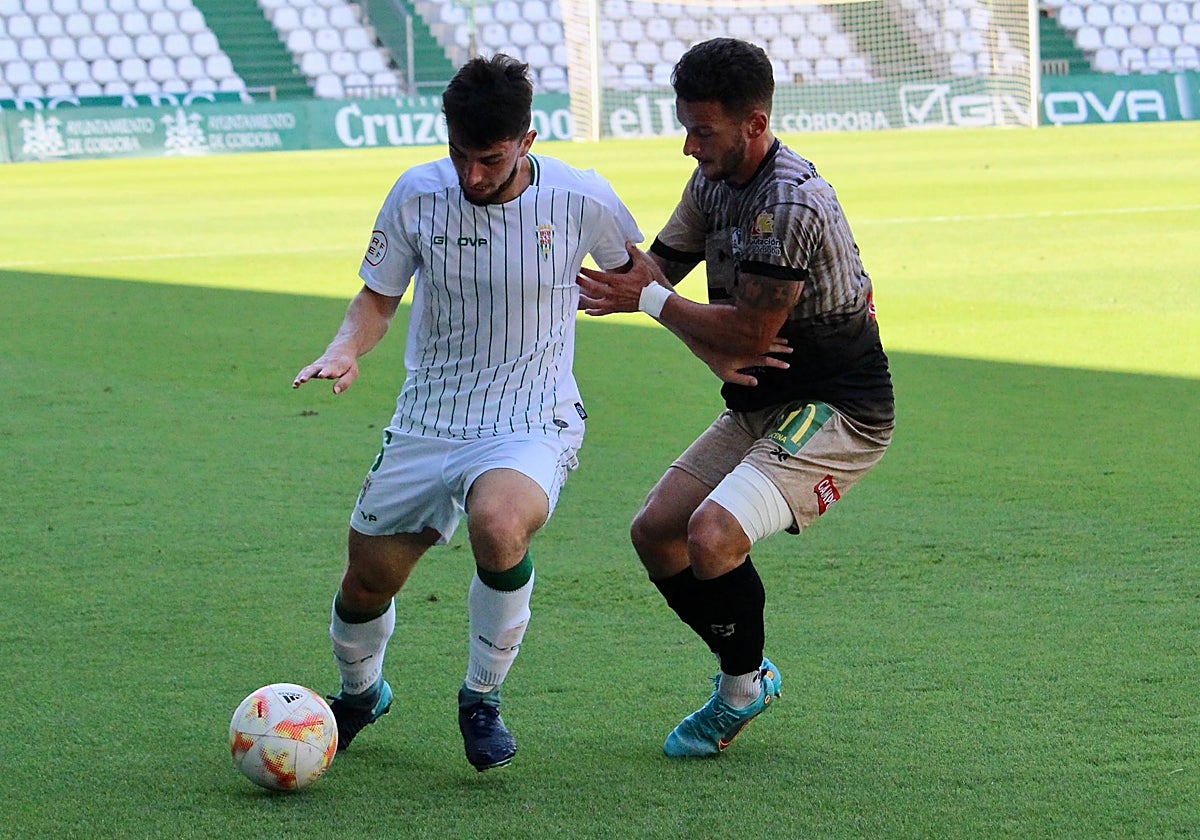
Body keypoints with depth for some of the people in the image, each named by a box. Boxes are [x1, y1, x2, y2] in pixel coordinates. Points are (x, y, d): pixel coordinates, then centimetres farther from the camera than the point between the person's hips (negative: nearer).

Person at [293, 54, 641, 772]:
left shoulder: (582, 201, -10)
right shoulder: (418, 194, -7)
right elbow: (379, 298, 6)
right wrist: (346, 351, -14)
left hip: (534, 423, -3)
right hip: (428, 421, 3)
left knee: (498, 523, -35)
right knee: (367, 583, 6)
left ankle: (483, 699, -10)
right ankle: (361, 694, 43)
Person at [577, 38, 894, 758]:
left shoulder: (793, 201, -24)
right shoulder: (713, 183, 5)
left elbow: (753, 330, -23)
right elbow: (658, 266, 5)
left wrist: (650, 299, -14)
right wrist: (716, 350, -16)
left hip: (838, 409, -10)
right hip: (760, 405, 10)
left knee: (712, 533, -25)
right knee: (656, 533, 4)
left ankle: (745, 686, 0)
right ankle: (747, 672, 22)